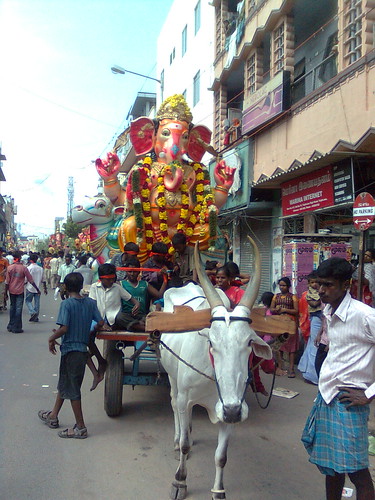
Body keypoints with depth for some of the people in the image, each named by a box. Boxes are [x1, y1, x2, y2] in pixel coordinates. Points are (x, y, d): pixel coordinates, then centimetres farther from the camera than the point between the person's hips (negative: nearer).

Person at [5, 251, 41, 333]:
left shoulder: (9, 267, -5)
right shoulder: (23, 268, -10)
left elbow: (7, 282, -3)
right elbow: (31, 280, -6)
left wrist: (6, 293, 5)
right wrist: (37, 289, 4)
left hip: (11, 291, 3)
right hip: (20, 291, -3)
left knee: (12, 307, 17)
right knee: (18, 309, 3)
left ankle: (11, 326, 24)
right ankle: (17, 328, 5)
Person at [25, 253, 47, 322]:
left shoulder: (29, 268, -10)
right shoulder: (40, 269, 4)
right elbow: (43, 280, 8)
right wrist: (45, 288, 15)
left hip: (30, 288, -4)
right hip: (38, 288, 4)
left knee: (28, 301, 7)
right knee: (37, 302, 8)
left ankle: (32, 312, -14)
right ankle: (36, 317, 11)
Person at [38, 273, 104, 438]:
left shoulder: (66, 304, -15)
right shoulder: (90, 303, 2)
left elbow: (64, 328, -22)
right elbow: (100, 322, -1)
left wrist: (52, 339, -5)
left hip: (70, 349, -7)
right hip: (83, 348, 7)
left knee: (72, 389, 3)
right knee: (64, 383, 22)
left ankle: (80, 427, 9)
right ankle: (53, 416, 38)